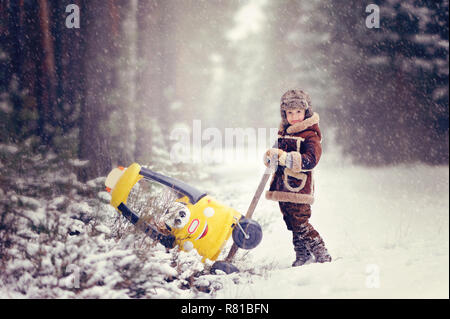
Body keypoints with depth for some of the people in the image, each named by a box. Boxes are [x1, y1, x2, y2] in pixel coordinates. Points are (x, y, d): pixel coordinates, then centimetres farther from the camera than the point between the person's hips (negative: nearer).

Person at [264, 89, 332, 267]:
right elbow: (277, 150, 22)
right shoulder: (284, 133, 14)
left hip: (298, 187, -8)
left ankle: (323, 257, -3)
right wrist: (271, 156, -4)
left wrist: (285, 158, -29)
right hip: (282, 186, 8)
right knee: (293, 225, 14)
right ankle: (303, 257, 25)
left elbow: (310, 160, -21)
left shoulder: (310, 135, -10)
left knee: (300, 225, -11)